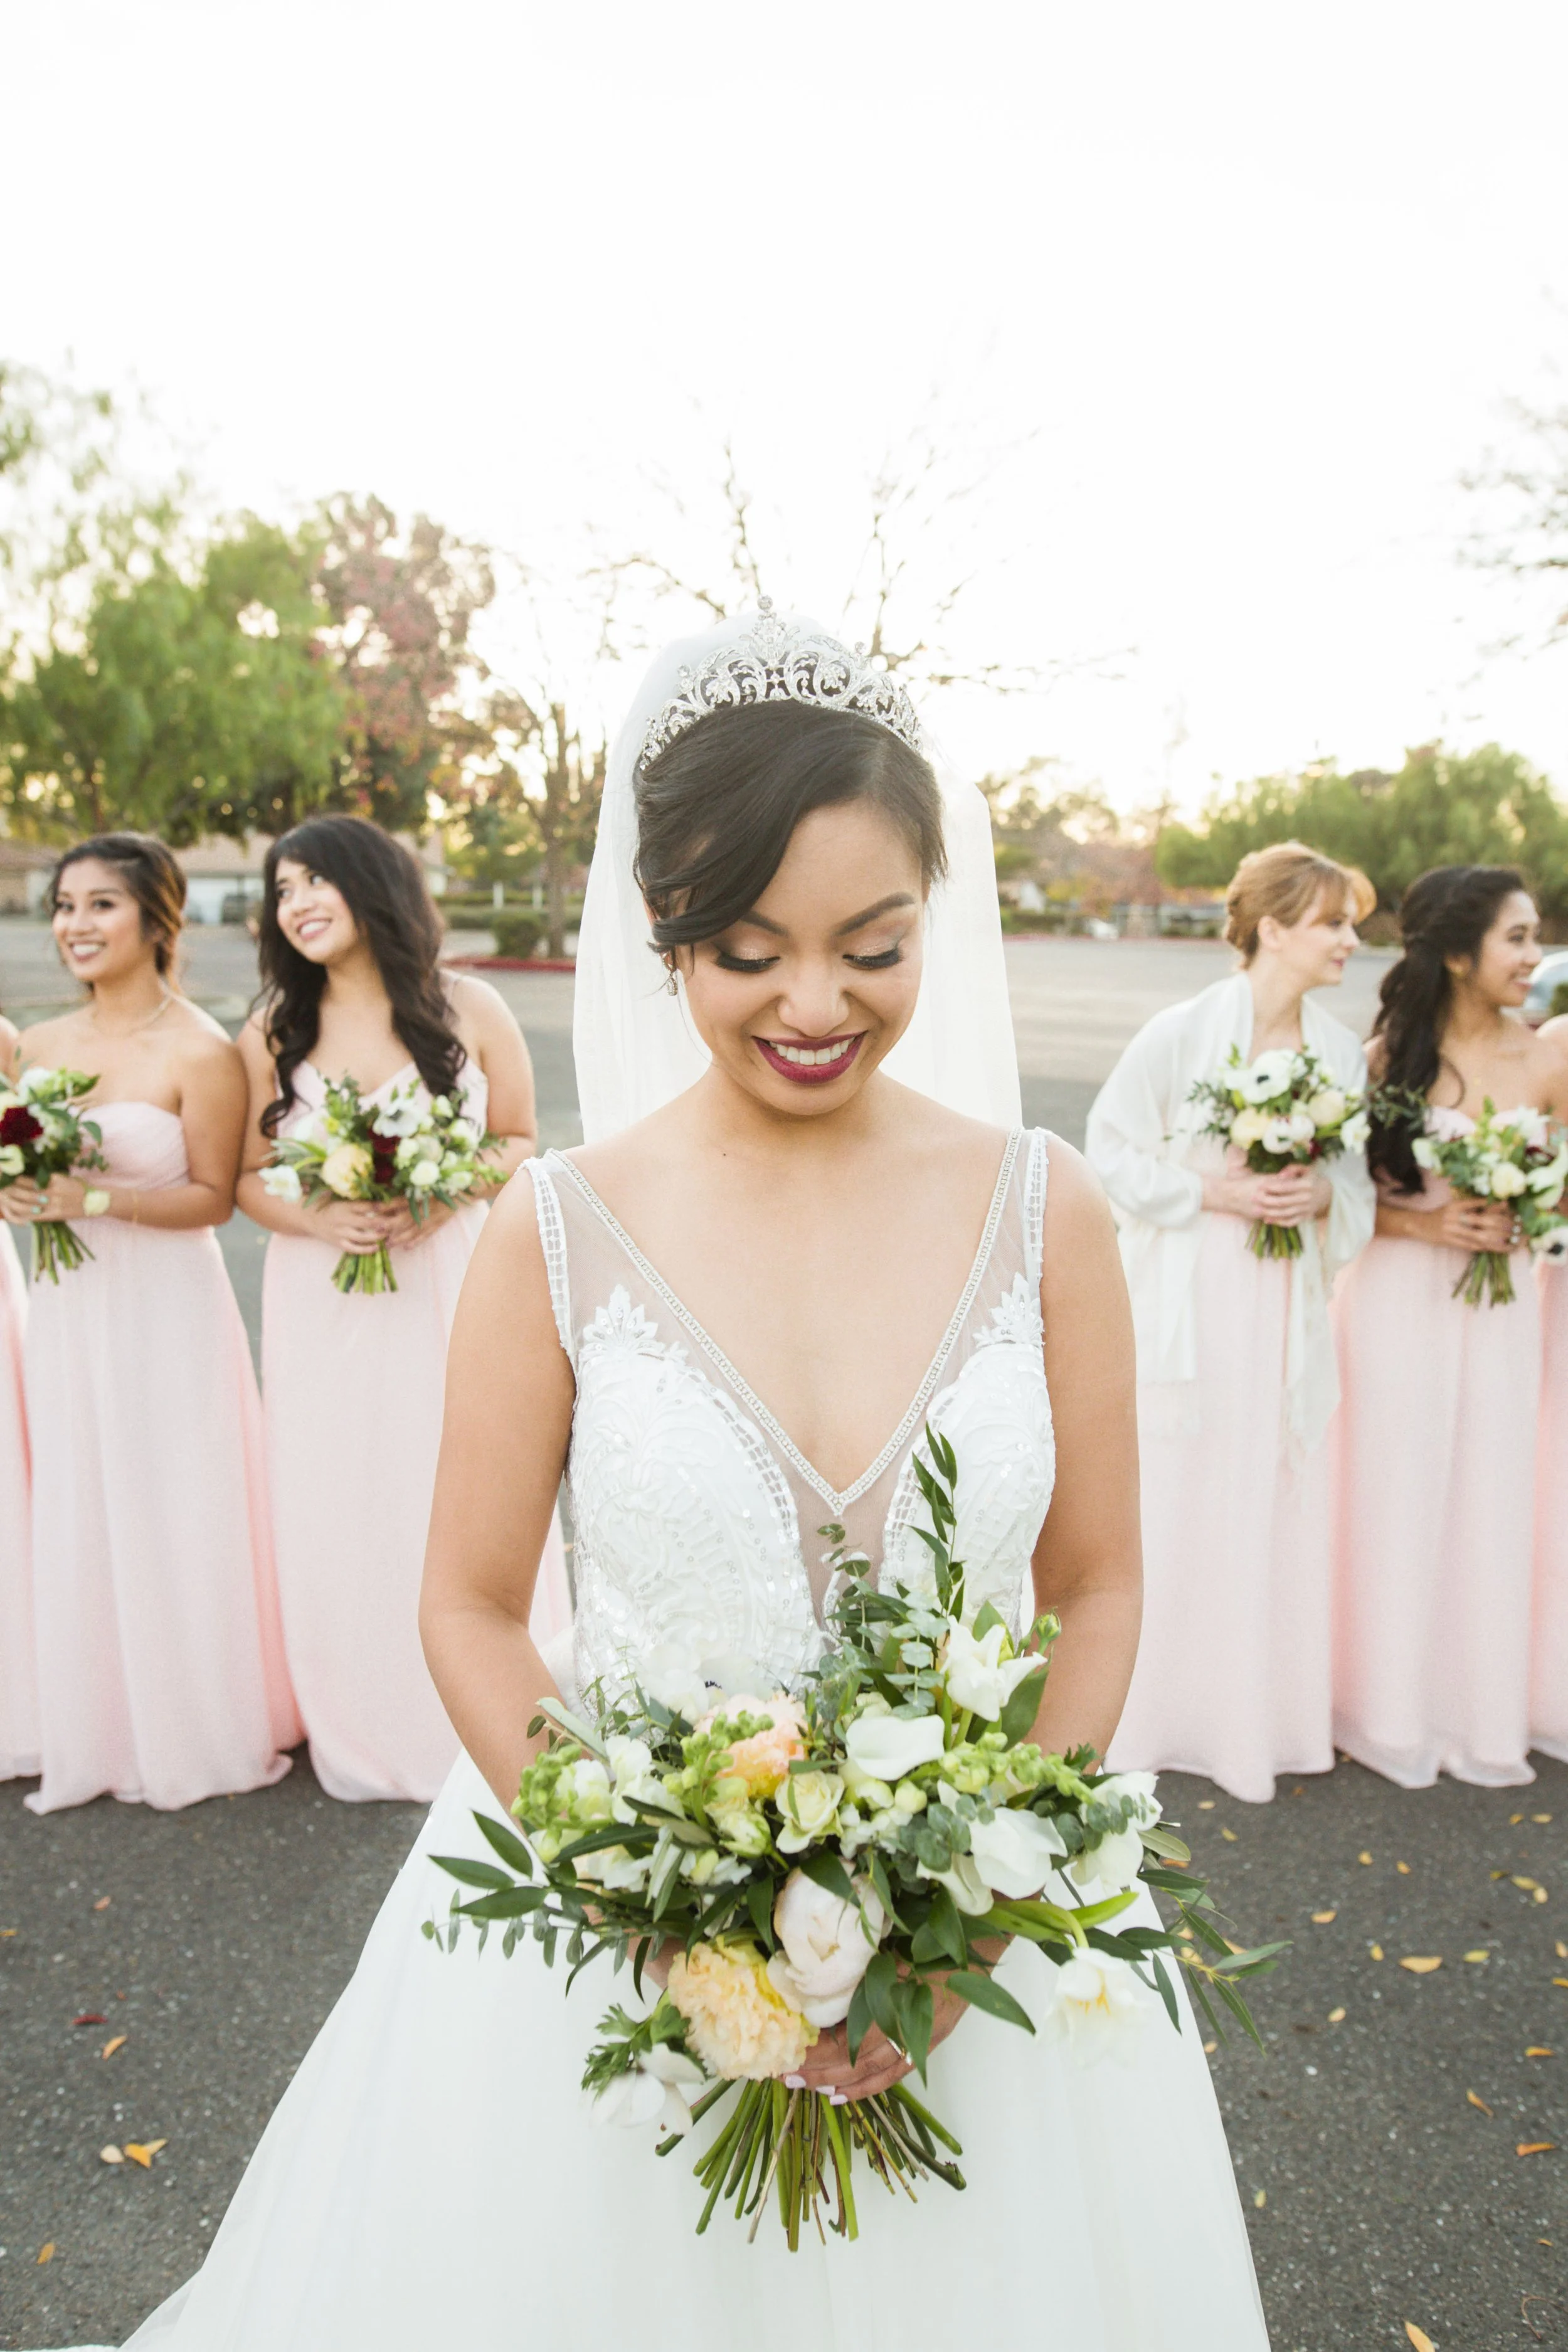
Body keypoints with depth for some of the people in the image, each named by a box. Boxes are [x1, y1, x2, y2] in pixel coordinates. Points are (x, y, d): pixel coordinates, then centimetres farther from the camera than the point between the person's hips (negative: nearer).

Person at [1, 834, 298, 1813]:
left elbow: (213, 1197, -12)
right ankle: (98, 1730, 29)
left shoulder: (201, 1053, -12)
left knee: (174, 1518, 5)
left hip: (165, 1311, -6)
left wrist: (93, 1199, -22)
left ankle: (201, 1730, 25)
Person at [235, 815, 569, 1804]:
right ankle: (362, 1740, 27)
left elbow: (521, 1141, 2)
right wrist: (316, 1218, -15)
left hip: (452, 1289, -1)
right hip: (322, 1308, 2)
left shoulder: (470, 1011, -3)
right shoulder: (272, 1036, 2)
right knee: (339, 1513, 7)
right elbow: (248, 1176, 6)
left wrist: (443, 1196, -15)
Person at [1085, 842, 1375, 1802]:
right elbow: (1113, 1149, -5)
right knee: (1180, 1493, 4)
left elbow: (1359, 1182, 13)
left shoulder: (1342, 1051, 5)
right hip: (1192, 1301, -4)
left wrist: (1322, 1195, -9)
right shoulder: (1182, 1033, -10)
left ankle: (1271, 1707, 27)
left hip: (1288, 1305, 4)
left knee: (1282, 1497, 9)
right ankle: (1173, 1706, 22)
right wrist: (1216, 1193, -15)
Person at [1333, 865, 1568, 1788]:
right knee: (1399, 1495, 6)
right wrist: (1426, 1224, -16)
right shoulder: (1386, 1057, -7)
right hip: (1400, 1297, -2)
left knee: (1491, 1497, 8)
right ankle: (1394, 1712, 25)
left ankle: (1482, 1714, 28)